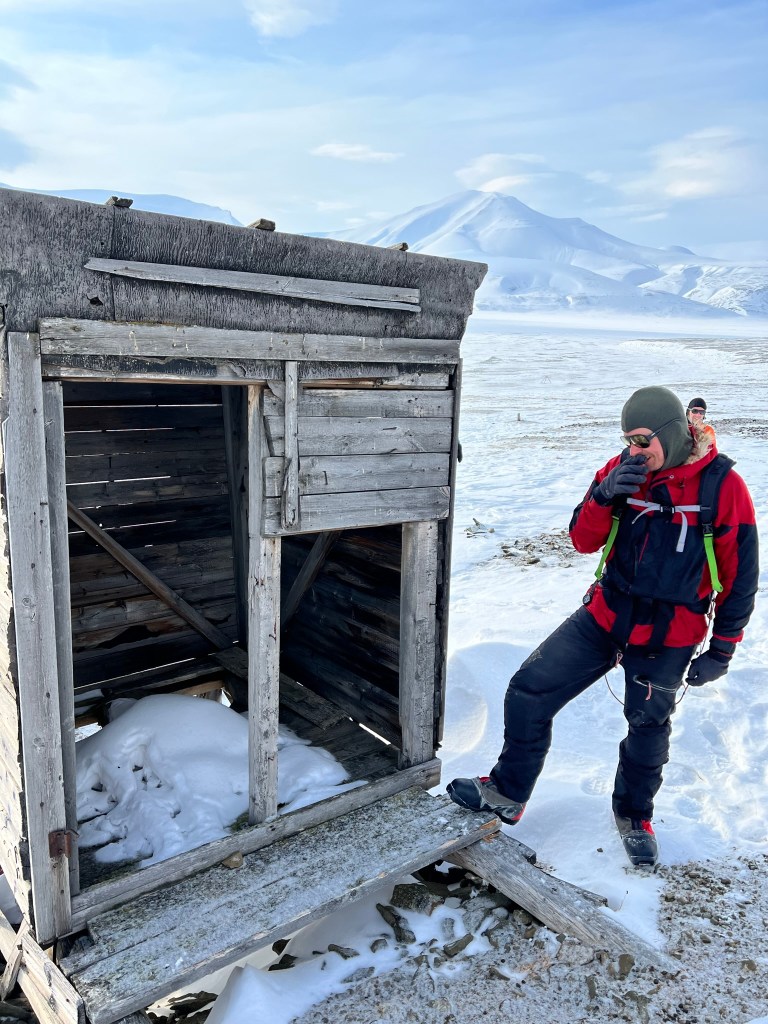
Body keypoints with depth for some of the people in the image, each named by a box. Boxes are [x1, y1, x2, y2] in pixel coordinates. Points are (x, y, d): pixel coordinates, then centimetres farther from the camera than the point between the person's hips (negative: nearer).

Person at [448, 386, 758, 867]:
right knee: (529, 691, -3)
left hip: (669, 638, -3)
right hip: (605, 616, 3)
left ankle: (634, 815, 42)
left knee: (649, 728, 14)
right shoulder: (622, 470, -4)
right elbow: (583, 541, -2)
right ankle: (508, 793, 17)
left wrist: (721, 651, -2)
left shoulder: (724, 485, -13)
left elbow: (739, 577, -6)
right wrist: (603, 496, -21)